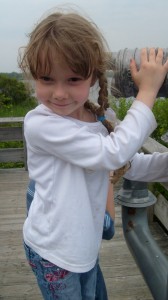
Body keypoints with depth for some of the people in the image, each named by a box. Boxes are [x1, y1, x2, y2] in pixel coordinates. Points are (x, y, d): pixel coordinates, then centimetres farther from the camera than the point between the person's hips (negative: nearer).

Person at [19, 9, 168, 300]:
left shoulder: (98, 120, -3)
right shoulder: (40, 123, -24)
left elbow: (129, 164, 9)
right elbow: (113, 153, -28)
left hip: (86, 244, 6)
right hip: (53, 252, -6)